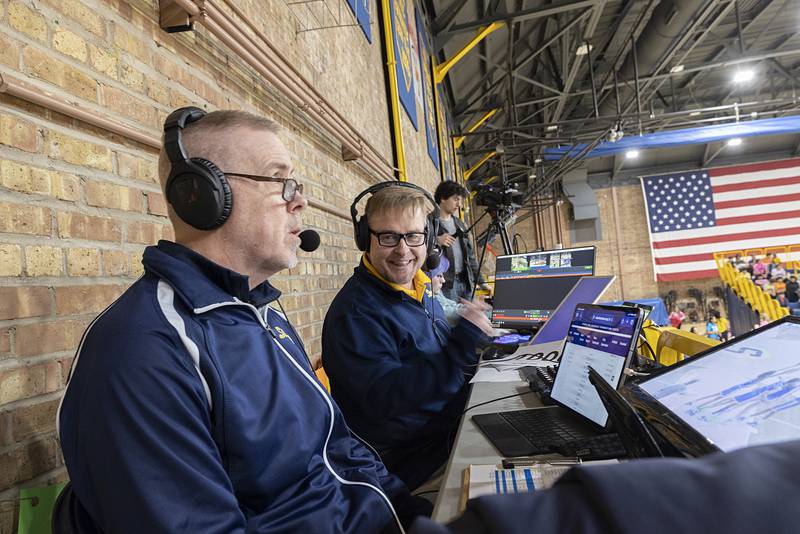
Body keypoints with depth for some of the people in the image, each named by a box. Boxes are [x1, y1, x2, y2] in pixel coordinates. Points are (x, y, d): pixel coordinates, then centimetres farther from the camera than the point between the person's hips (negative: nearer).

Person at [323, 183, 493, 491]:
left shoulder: (421, 292, 8)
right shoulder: (355, 311, -20)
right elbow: (383, 398, -29)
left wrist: (473, 348, 4)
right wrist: (461, 347, -32)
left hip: (450, 431, 8)